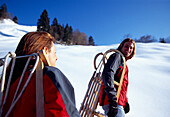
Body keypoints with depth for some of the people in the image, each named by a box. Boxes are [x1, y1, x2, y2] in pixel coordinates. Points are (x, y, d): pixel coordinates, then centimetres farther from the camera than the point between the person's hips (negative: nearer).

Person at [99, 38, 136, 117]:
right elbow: (108, 74, -23)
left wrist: (125, 101, 20)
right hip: (111, 101, -10)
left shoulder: (123, 63, 25)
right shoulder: (117, 56, -5)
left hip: (119, 103, 10)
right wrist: (113, 100, -28)